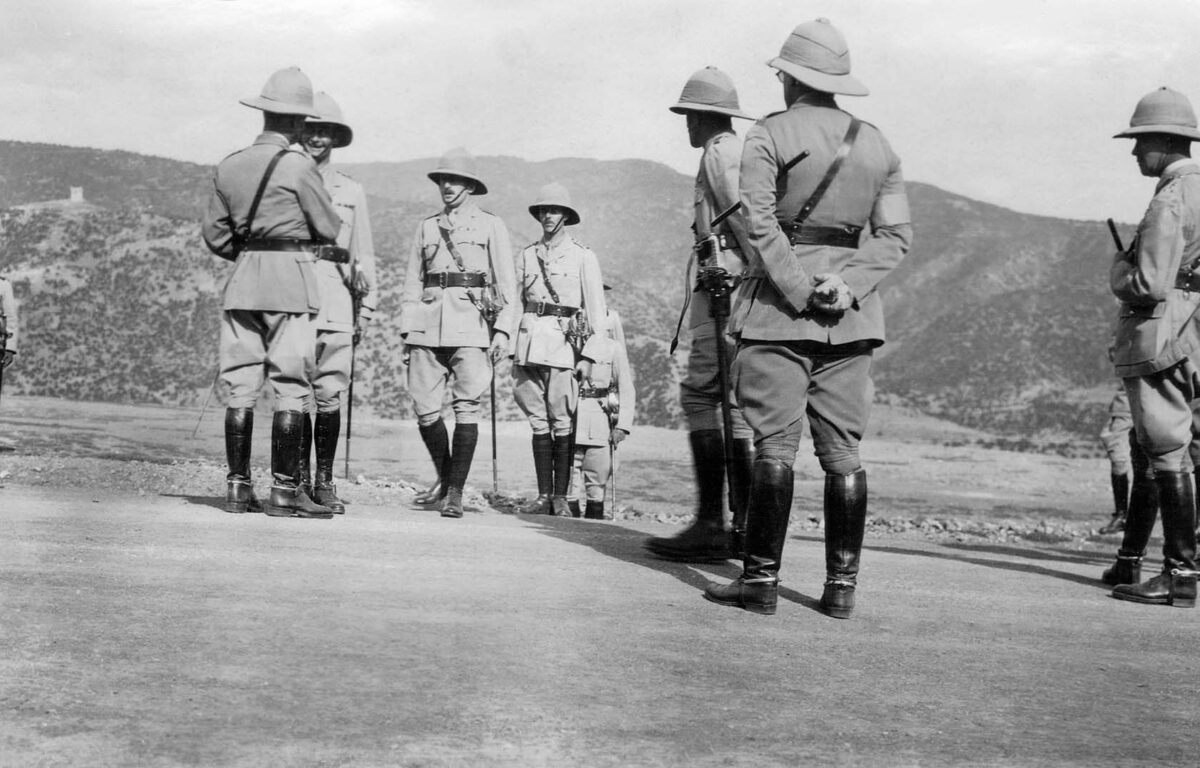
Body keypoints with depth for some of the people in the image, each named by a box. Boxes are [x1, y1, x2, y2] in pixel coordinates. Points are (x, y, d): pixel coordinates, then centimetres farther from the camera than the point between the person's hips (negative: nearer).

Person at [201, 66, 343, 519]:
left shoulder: (229, 167, 8)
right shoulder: (298, 166, -8)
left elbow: (215, 235, 11)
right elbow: (329, 230, -1)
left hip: (243, 278, 5)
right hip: (291, 279, -5)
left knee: (241, 385, 7)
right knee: (290, 387, -2)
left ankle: (238, 487, 8)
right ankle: (284, 490, -3)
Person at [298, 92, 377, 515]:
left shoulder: (351, 191, 15)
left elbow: (363, 255, 17)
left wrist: (366, 309, 11)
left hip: (336, 308, 1)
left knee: (329, 397, -5)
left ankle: (324, 483, 2)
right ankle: (299, 479, 6)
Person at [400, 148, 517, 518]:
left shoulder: (491, 225, 9)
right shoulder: (426, 227, 18)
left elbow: (506, 283, 4)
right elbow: (412, 282, 19)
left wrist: (503, 330, -6)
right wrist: (406, 331, 12)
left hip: (472, 325, -3)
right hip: (428, 325, 3)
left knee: (466, 408, -8)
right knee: (424, 408, 0)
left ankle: (456, 492, -3)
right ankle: (444, 478, 21)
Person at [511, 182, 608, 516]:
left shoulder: (583, 256, 6)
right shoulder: (526, 255, 15)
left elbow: (596, 310, 4)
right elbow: (516, 303, 16)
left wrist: (589, 355, -4)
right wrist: (512, 352, 9)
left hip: (564, 342, -3)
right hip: (530, 340, 3)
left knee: (562, 422, -7)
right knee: (539, 422, 2)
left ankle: (561, 497, -3)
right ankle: (543, 495, 5)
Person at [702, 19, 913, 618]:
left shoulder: (770, 135, -2)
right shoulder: (877, 144, 12)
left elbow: (760, 225, -13)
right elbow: (896, 235, 4)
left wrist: (800, 292, -13)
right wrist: (847, 285, -6)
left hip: (779, 308, -4)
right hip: (853, 318, 4)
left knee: (774, 446, -3)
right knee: (843, 450, 5)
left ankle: (761, 579, -2)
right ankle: (842, 584, 6)